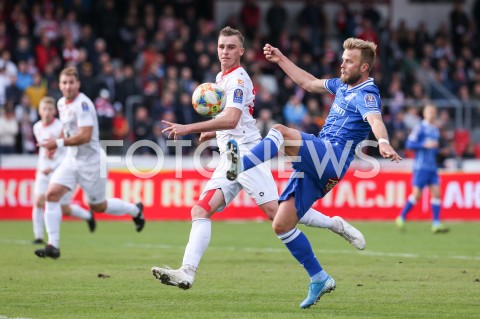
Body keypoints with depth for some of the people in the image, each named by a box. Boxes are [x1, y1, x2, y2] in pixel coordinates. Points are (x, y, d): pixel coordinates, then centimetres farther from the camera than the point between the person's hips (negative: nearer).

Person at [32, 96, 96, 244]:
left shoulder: (60, 127, -15)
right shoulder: (37, 128, 4)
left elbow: (68, 153, -18)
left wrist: (52, 168, -24)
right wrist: (41, 165, 9)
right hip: (44, 171, 5)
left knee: (65, 209, 1)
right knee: (38, 201, -14)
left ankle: (88, 216, 30)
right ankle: (38, 236, -9)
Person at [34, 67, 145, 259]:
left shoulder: (83, 104, -21)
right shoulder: (62, 104, 6)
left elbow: (85, 135, -29)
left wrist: (59, 143, -29)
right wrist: (56, 143, 8)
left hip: (91, 161, -7)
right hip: (72, 159, 7)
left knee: (98, 206, 8)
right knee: (52, 194, -11)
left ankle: (135, 210, 37)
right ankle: (53, 246, -10)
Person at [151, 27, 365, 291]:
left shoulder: (237, 78, -9)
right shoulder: (221, 78, 20)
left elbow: (231, 120, -25)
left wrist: (189, 128, -28)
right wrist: (212, 133, 18)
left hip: (246, 153, -9)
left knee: (276, 212, -17)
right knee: (200, 210, -8)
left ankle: (336, 224, 0)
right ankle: (187, 272, -18)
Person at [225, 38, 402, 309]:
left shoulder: (366, 95, -9)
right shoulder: (343, 85, 19)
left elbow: (375, 120, -31)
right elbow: (310, 83, 36)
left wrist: (384, 143, -52)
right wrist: (281, 60, 36)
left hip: (332, 159, -9)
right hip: (315, 164, 9)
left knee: (281, 132, -30)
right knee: (282, 225, 2)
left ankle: (242, 164, -49)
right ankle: (319, 278, 10)